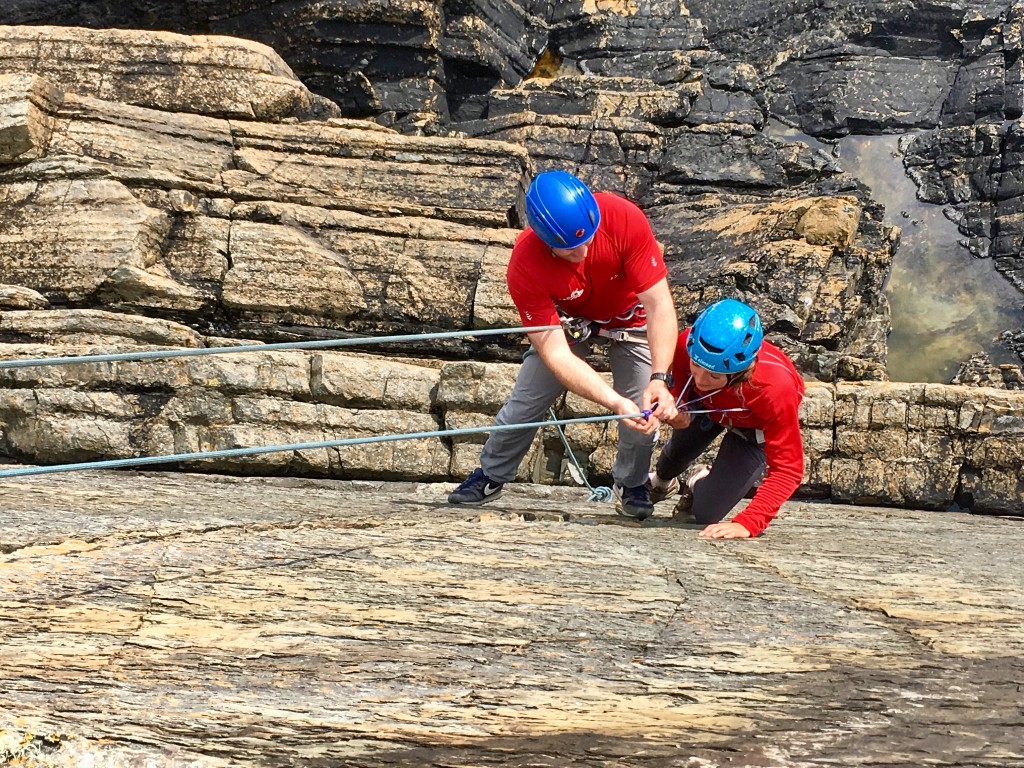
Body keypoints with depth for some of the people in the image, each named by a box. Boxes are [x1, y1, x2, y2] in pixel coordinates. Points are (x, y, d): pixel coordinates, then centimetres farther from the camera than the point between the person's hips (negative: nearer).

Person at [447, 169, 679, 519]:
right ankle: (490, 476, 29)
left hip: (630, 317, 0)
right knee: (525, 402, 2)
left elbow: (660, 306, -37)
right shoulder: (525, 267, -37)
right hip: (568, 319, 0)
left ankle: (631, 486, 20)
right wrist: (615, 403, -48)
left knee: (644, 410, -10)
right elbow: (555, 353, -37)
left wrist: (660, 379, -49)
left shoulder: (624, 218, -40)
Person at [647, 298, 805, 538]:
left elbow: (788, 470, -40)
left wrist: (747, 524, -49)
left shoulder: (776, 389, -47)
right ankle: (660, 483, 69)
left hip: (755, 427, -2)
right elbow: (682, 383, -12)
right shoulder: (687, 345, -39)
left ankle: (702, 482, 36)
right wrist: (677, 408, -35)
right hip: (707, 405, 3)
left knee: (705, 514, -1)